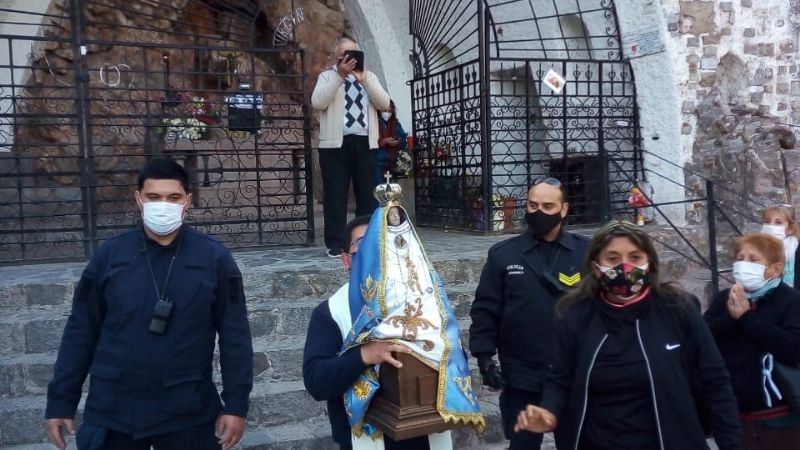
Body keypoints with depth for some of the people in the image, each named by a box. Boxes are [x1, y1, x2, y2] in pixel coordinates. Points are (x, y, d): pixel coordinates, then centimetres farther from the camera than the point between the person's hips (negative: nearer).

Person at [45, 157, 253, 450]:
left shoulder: (214, 258, -6)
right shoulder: (108, 256, -2)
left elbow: (235, 335, -4)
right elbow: (80, 333, 3)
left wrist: (236, 404, -6)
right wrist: (60, 403, 4)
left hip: (189, 414, -1)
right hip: (113, 413, 2)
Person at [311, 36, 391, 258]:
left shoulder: (369, 76, 18)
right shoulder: (327, 76, 9)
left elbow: (384, 104, 2)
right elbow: (317, 102, -10)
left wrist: (364, 80, -9)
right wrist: (340, 76, -16)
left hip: (365, 143, 3)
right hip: (336, 143, -3)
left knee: (367, 194, 5)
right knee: (335, 195, -3)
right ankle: (335, 244, 1)